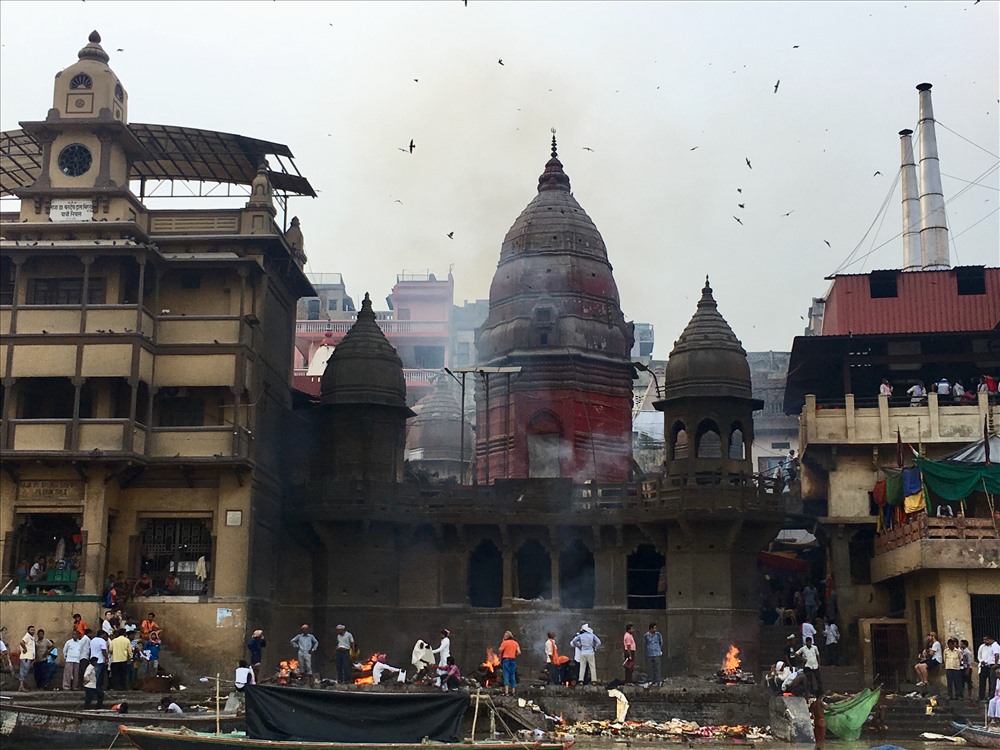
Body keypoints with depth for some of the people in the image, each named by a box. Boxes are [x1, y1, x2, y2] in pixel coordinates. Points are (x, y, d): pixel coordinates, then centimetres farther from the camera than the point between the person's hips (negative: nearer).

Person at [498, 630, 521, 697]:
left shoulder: (504, 642, -6)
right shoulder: (516, 643, 8)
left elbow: (500, 651, -13)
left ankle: (506, 692, -12)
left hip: (506, 659, -4)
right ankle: (513, 691, 11)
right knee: (513, 675, 11)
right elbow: (519, 652, 2)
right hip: (513, 660, 4)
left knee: (506, 675, -5)